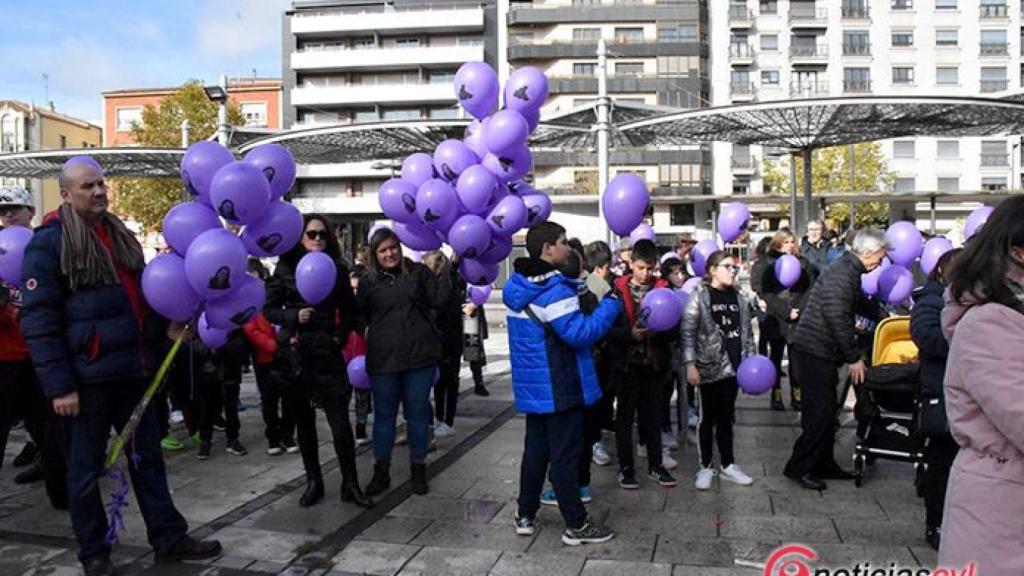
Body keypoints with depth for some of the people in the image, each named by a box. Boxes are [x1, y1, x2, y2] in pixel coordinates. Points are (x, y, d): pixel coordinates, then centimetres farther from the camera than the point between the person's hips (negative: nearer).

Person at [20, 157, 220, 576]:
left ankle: (169, 539, 22)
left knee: (148, 458, 13)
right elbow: (39, 320, -13)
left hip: (132, 371, 7)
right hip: (87, 376, -7)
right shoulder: (50, 242, -8)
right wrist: (59, 385, -17)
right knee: (86, 468, 8)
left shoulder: (120, 235, 14)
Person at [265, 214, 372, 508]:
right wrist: (294, 316, -13)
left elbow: (349, 311, 12)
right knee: (303, 421, 11)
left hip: (327, 353, 0)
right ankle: (313, 482, 25)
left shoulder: (337, 268, 6)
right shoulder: (286, 267, 3)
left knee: (340, 422, -5)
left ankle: (350, 484, 8)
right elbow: (269, 309, 4)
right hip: (294, 353, 1)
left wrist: (340, 337, -2)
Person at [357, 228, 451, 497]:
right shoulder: (369, 281, 6)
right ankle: (381, 472, 22)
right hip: (383, 360, 1)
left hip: (420, 357, 0)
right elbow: (360, 317, 12)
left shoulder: (418, 272, 4)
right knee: (384, 415, 10)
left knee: (418, 414, 9)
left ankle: (418, 469, 23)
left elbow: (439, 300, -1)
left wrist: (446, 271, -6)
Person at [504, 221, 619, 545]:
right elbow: (580, 333, -25)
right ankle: (576, 525, 10)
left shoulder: (518, 285, 8)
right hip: (558, 387, -9)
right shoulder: (554, 289, -22)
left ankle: (525, 516, 25)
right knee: (565, 454, 0)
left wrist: (576, 297, 12)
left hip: (533, 385, 9)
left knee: (535, 449, 17)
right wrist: (609, 306, -15)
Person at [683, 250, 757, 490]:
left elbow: (747, 331, 13)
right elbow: (688, 332, -12)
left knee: (726, 417, 14)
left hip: (733, 366, 5)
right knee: (707, 417, 5)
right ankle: (705, 467, 17)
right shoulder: (699, 296, -8)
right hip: (709, 366, -5)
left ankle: (727, 465, 24)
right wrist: (690, 364, -18)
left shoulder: (739, 298, 9)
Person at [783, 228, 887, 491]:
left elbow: (860, 304, 32)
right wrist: (854, 358, -18)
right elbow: (838, 321, -23)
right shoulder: (840, 276, -19)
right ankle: (799, 467, 2)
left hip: (823, 352, 11)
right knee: (820, 412, -7)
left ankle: (823, 465, 25)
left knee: (826, 410, 15)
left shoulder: (850, 272, 14)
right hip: (814, 351, -11)